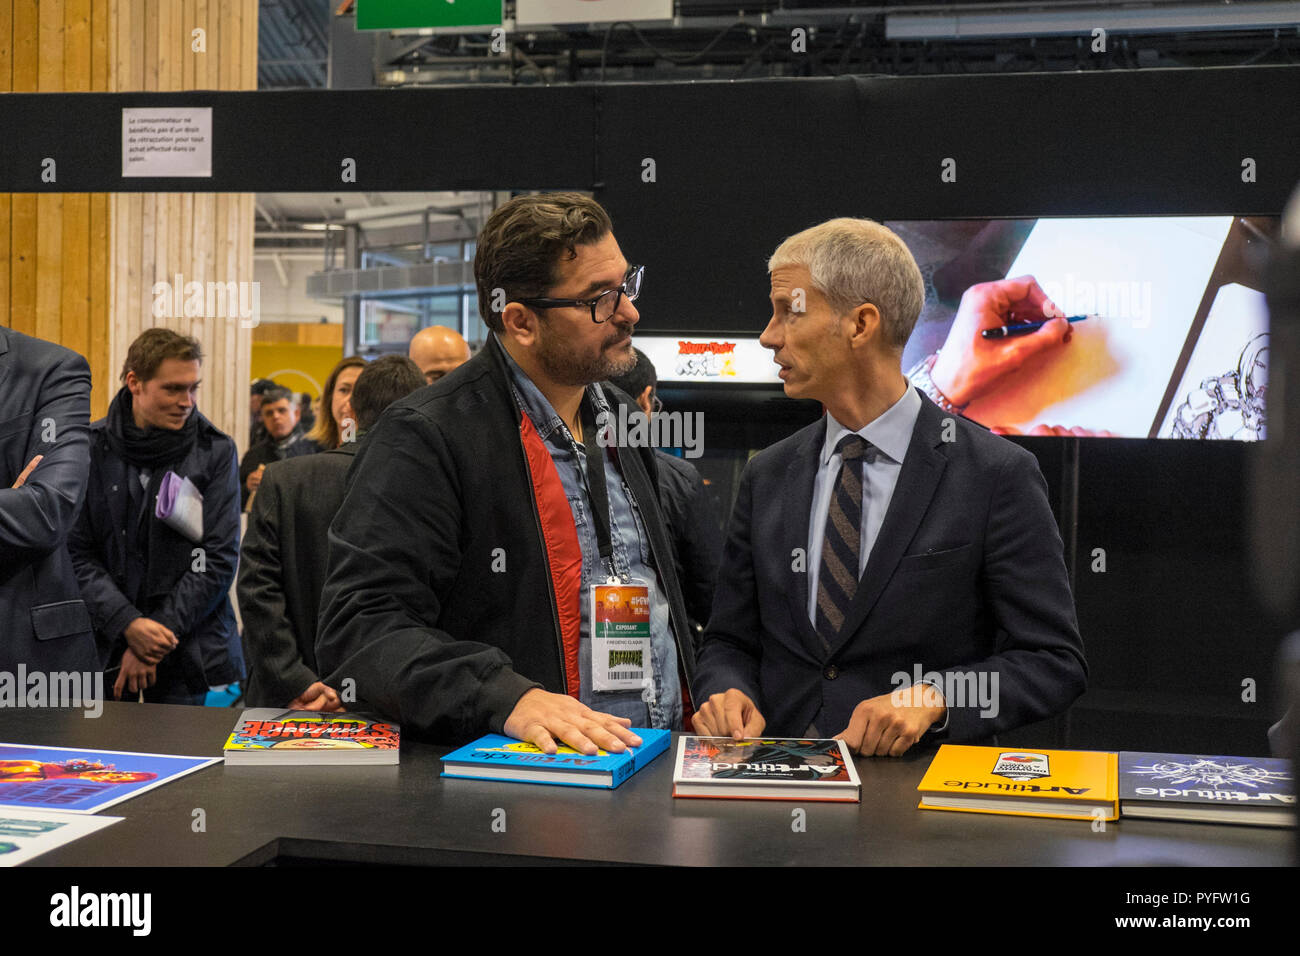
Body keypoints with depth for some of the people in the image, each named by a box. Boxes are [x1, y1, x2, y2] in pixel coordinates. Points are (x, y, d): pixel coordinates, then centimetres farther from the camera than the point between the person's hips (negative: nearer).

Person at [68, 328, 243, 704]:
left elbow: (218, 559, -5)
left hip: (185, 648, 0)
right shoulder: (89, 447, 0)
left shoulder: (215, 450, -1)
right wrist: (128, 624, -15)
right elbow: (78, 554, -3)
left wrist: (159, 634, -11)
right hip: (101, 643, 1)